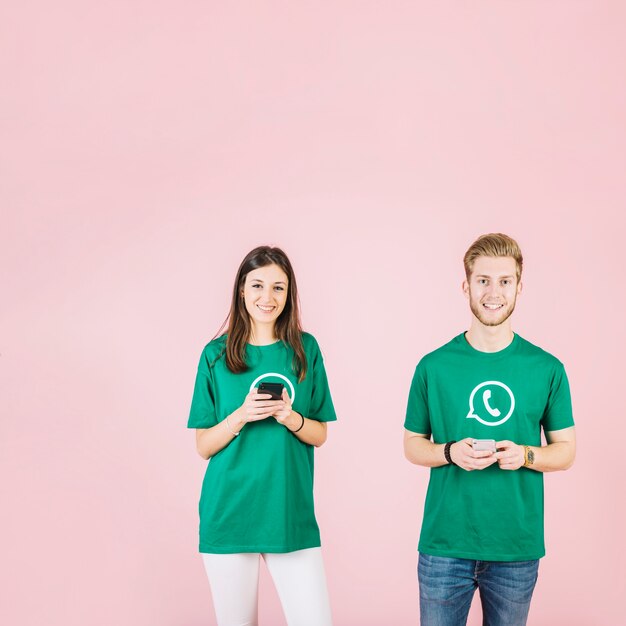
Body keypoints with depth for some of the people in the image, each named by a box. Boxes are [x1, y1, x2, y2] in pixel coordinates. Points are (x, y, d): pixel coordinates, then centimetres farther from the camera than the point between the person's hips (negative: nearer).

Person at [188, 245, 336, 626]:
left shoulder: (305, 349, 4)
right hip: (229, 513, 0)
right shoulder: (217, 354, 1)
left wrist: (291, 419, -13)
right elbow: (204, 446, 2)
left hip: (291, 514, 1)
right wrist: (241, 416, -16)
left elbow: (320, 435, 8)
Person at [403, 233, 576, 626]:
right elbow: (413, 445, 7)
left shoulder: (547, 369, 0)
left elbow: (566, 451, 6)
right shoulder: (434, 366, -1)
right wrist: (451, 452, -14)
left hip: (517, 549, 1)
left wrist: (525, 455, -15)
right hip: (444, 545, 0)